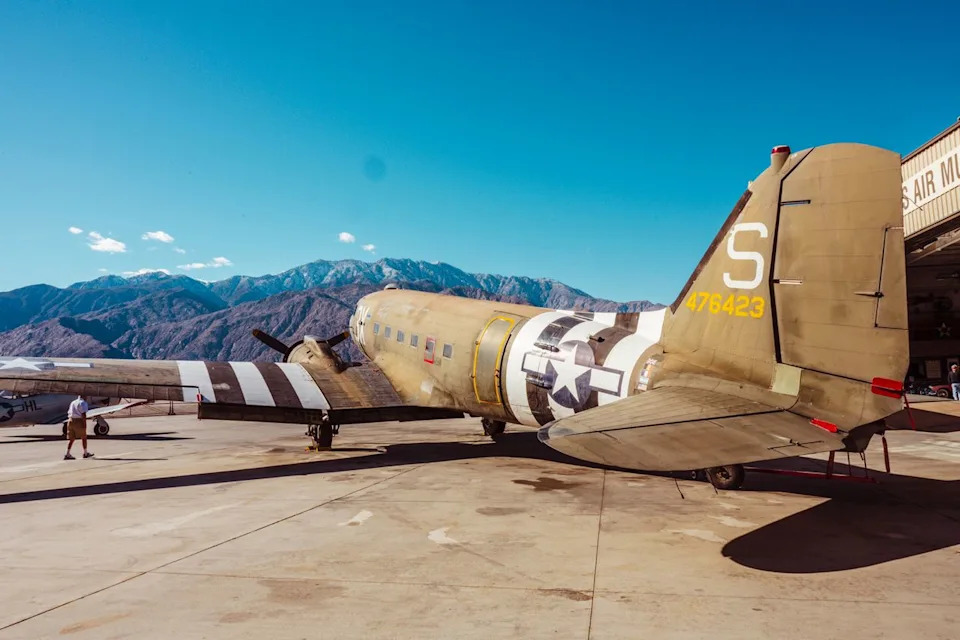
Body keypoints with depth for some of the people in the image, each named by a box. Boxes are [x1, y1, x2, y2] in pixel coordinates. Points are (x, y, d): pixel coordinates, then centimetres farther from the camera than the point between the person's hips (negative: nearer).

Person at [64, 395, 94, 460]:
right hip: (79, 421, -7)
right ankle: (85, 453, 16)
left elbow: (69, 413, 18)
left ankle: (67, 454, -1)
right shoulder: (83, 403, -5)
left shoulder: (72, 403, 19)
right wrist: (85, 424, -16)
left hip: (70, 420, 7)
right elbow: (83, 414, -14)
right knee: (84, 437, 7)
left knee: (71, 438, 8)